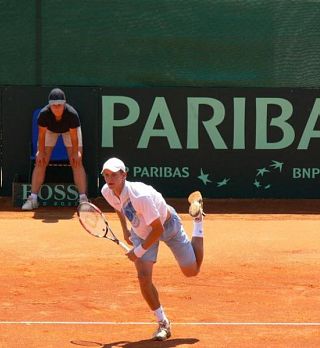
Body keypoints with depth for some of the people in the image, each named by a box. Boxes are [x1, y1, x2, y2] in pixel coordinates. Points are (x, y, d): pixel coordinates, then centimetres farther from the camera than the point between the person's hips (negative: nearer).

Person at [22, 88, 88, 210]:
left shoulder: (72, 114, -40)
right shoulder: (44, 114, -37)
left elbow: (74, 136, -26)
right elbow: (41, 134, -22)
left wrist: (75, 153, -17)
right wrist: (41, 152, -15)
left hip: (69, 130, -1)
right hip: (50, 130, 1)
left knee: (77, 162, -11)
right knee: (40, 162, -6)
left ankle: (83, 198, -10)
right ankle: (33, 198, -2)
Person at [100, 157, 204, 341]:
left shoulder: (141, 195, -42)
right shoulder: (107, 192, -21)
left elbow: (158, 229, -34)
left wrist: (139, 252, -26)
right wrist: (125, 229, 10)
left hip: (167, 225, -5)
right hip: (141, 231, 5)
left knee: (192, 271, 8)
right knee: (144, 277, -14)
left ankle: (198, 220, 28)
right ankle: (163, 323, 2)